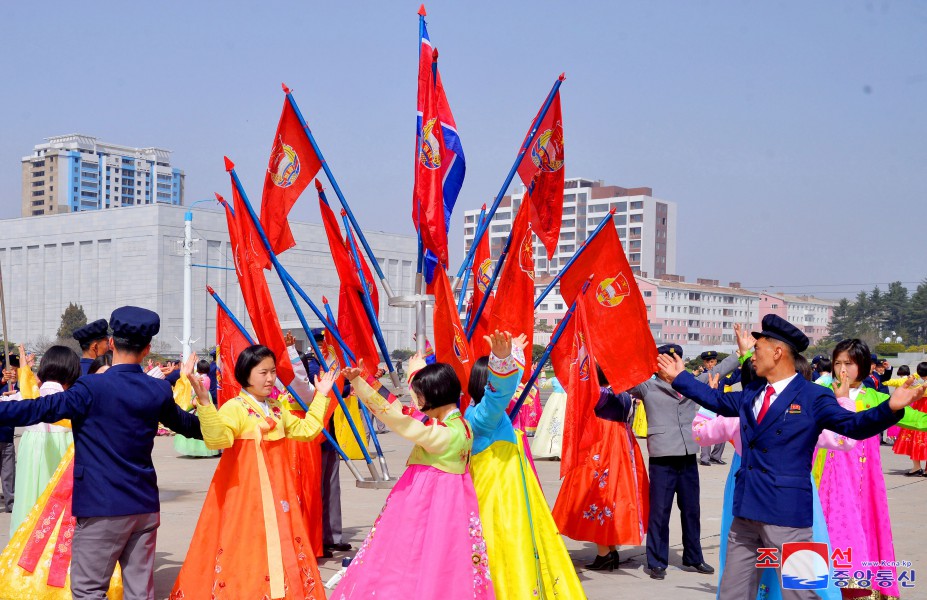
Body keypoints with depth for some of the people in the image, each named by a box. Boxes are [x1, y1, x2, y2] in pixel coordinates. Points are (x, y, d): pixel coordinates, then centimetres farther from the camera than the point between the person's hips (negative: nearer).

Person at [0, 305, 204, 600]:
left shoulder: (92, 388, -12)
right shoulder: (159, 390, 5)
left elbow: (40, 409, -15)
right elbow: (186, 424, 23)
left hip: (102, 508, -5)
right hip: (146, 508, 5)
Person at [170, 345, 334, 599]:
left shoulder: (277, 408, 12)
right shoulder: (234, 408, -13)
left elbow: (305, 430, 17)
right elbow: (217, 439, -29)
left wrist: (321, 397, 18)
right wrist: (204, 403, -40)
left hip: (276, 487, 7)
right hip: (245, 489, -7)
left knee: (279, 543, 12)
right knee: (247, 545, -6)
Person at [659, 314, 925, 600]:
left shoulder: (814, 397, -7)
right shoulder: (750, 393, 11)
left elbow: (854, 425, -14)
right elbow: (718, 400, 27)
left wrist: (890, 408, -31)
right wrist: (681, 377, 32)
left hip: (786, 512, -7)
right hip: (746, 510, 7)